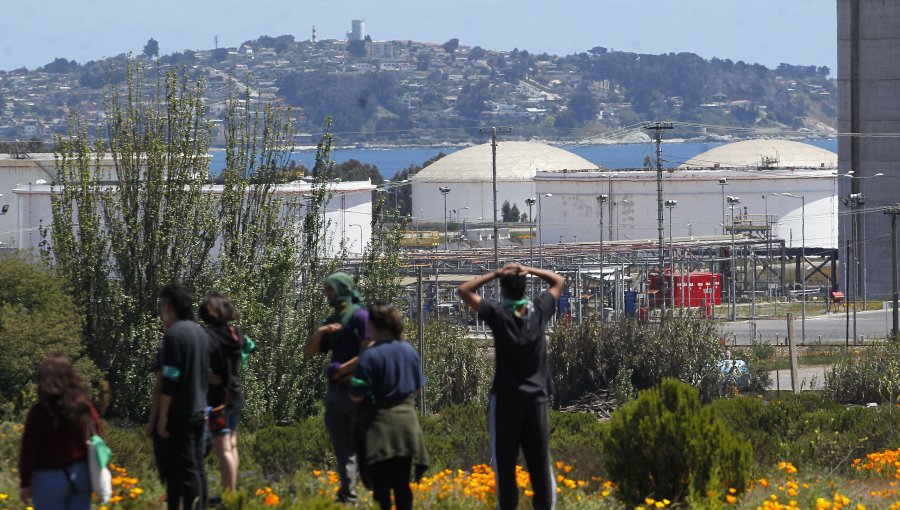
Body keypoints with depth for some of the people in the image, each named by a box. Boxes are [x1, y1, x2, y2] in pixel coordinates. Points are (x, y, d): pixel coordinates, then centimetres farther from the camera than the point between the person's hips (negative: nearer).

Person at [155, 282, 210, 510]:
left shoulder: (174, 334, -16)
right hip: (199, 412, 8)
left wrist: (163, 415, -14)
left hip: (179, 414, -8)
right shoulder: (200, 333, 11)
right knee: (197, 467, 11)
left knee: (185, 469, -7)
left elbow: (170, 379, -18)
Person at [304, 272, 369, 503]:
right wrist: (319, 333, -2)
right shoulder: (331, 321, 17)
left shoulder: (360, 317, -7)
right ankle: (347, 493, 12)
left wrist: (342, 369, -13)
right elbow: (308, 352, 15)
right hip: (335, 391, 8)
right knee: (341, 448, 8)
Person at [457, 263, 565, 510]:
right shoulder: (539, 311, 0)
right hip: (537, 397, 3)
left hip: (506, 399, -3)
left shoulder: (498, 314, -8)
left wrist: (495, 274, -1)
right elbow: (559, 281, 17)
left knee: (505, 463, 0)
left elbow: (463, 290, 1)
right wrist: (529, 271, 6)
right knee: (540, 462, 7)